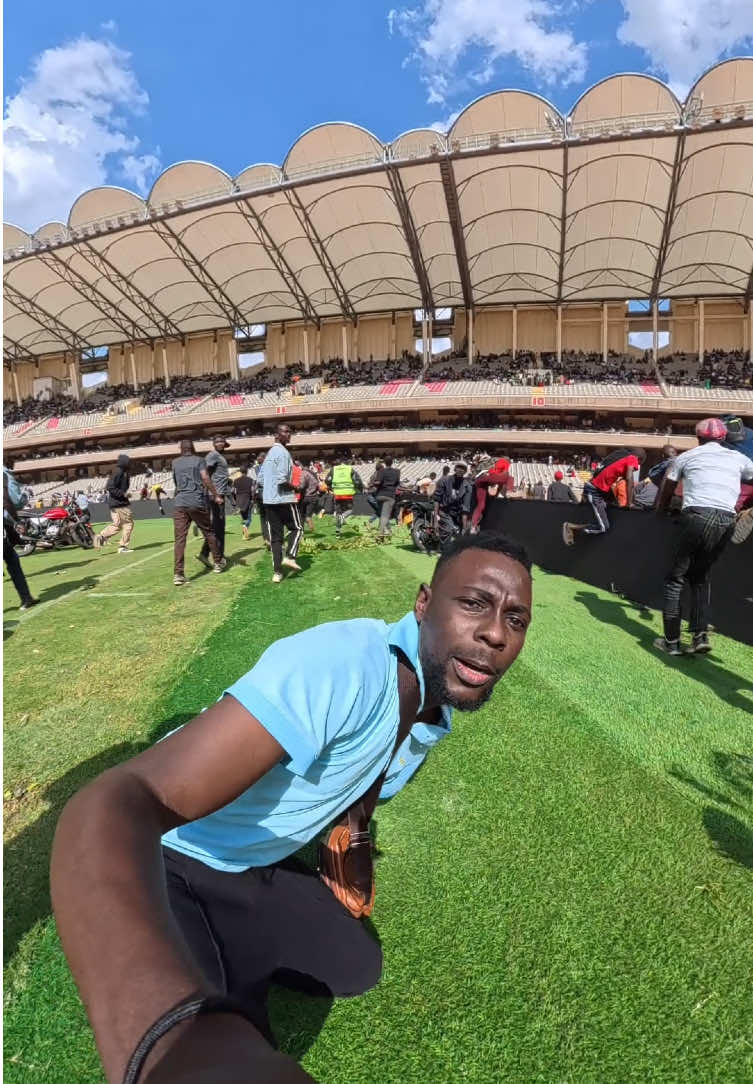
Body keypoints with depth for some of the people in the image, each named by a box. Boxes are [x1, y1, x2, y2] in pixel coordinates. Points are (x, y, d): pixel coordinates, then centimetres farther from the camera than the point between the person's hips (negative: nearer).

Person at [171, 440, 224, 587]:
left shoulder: (175, 463, 16)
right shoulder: (199, 460, 6)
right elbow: (205, 478, -7)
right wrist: (216, 495, -3)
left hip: (179, 503, 2)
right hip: (197, 502, -2)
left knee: (180, 539, -3)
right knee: (209, 533, 14)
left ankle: (178, 574, -11)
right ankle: (218, 563, 26)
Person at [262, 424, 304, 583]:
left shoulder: (269, 453, 17)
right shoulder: (283, 452, -12)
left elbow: (261, 478, 20)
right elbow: (282, 479, -21)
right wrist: (294, 487, -4)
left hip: (268, 500, 8)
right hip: (284, 499, -8)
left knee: (275, 535, 5)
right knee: (297, 528, 11)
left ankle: (277, 571, 1)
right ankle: (290, 556, -6)